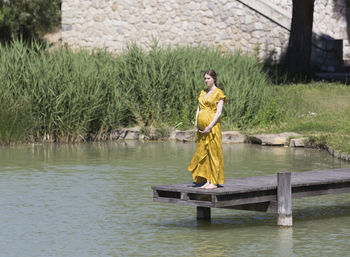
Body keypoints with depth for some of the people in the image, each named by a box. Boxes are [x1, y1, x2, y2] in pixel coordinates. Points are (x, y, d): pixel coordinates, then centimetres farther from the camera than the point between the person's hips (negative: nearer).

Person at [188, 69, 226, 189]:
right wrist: (196, 123, 2)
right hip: (202, 128, 7)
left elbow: (218, 112, -11)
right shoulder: (203, 93, 16)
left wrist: (210, 127, -17)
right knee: (202, 153, 5)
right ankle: (207, 181, 9)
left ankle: (214, 182, -4)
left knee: (213, 153, -6)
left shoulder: (218, 93, -4)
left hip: (213, 126, -7)